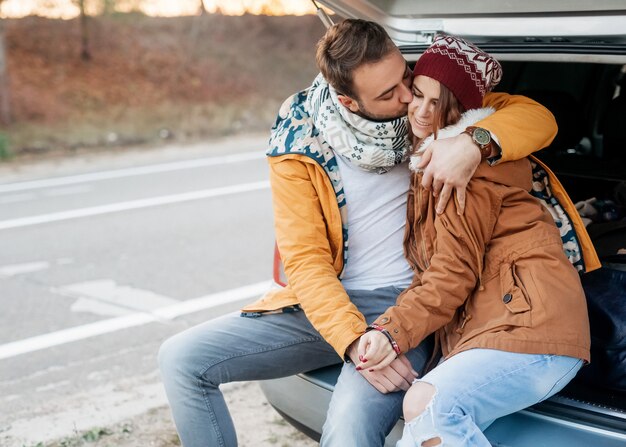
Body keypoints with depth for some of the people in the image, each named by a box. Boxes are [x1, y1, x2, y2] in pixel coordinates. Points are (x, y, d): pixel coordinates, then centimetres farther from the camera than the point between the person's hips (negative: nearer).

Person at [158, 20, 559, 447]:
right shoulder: (298, 142, -6)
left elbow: (539, 118, -7)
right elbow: (305, 261, -9)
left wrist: (475, 143, -30)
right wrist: (356, 342, -24)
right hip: (326, 300, 3)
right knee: (181, 359, -7)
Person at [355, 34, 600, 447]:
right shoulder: (428, 156, 22)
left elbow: (454, 272, -11)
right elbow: (431, 270, 15)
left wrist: (394, 330, -18)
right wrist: (391, 332, 0)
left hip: (531, 325, -8)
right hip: (479, 328, 8)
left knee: (427, 406, -30)